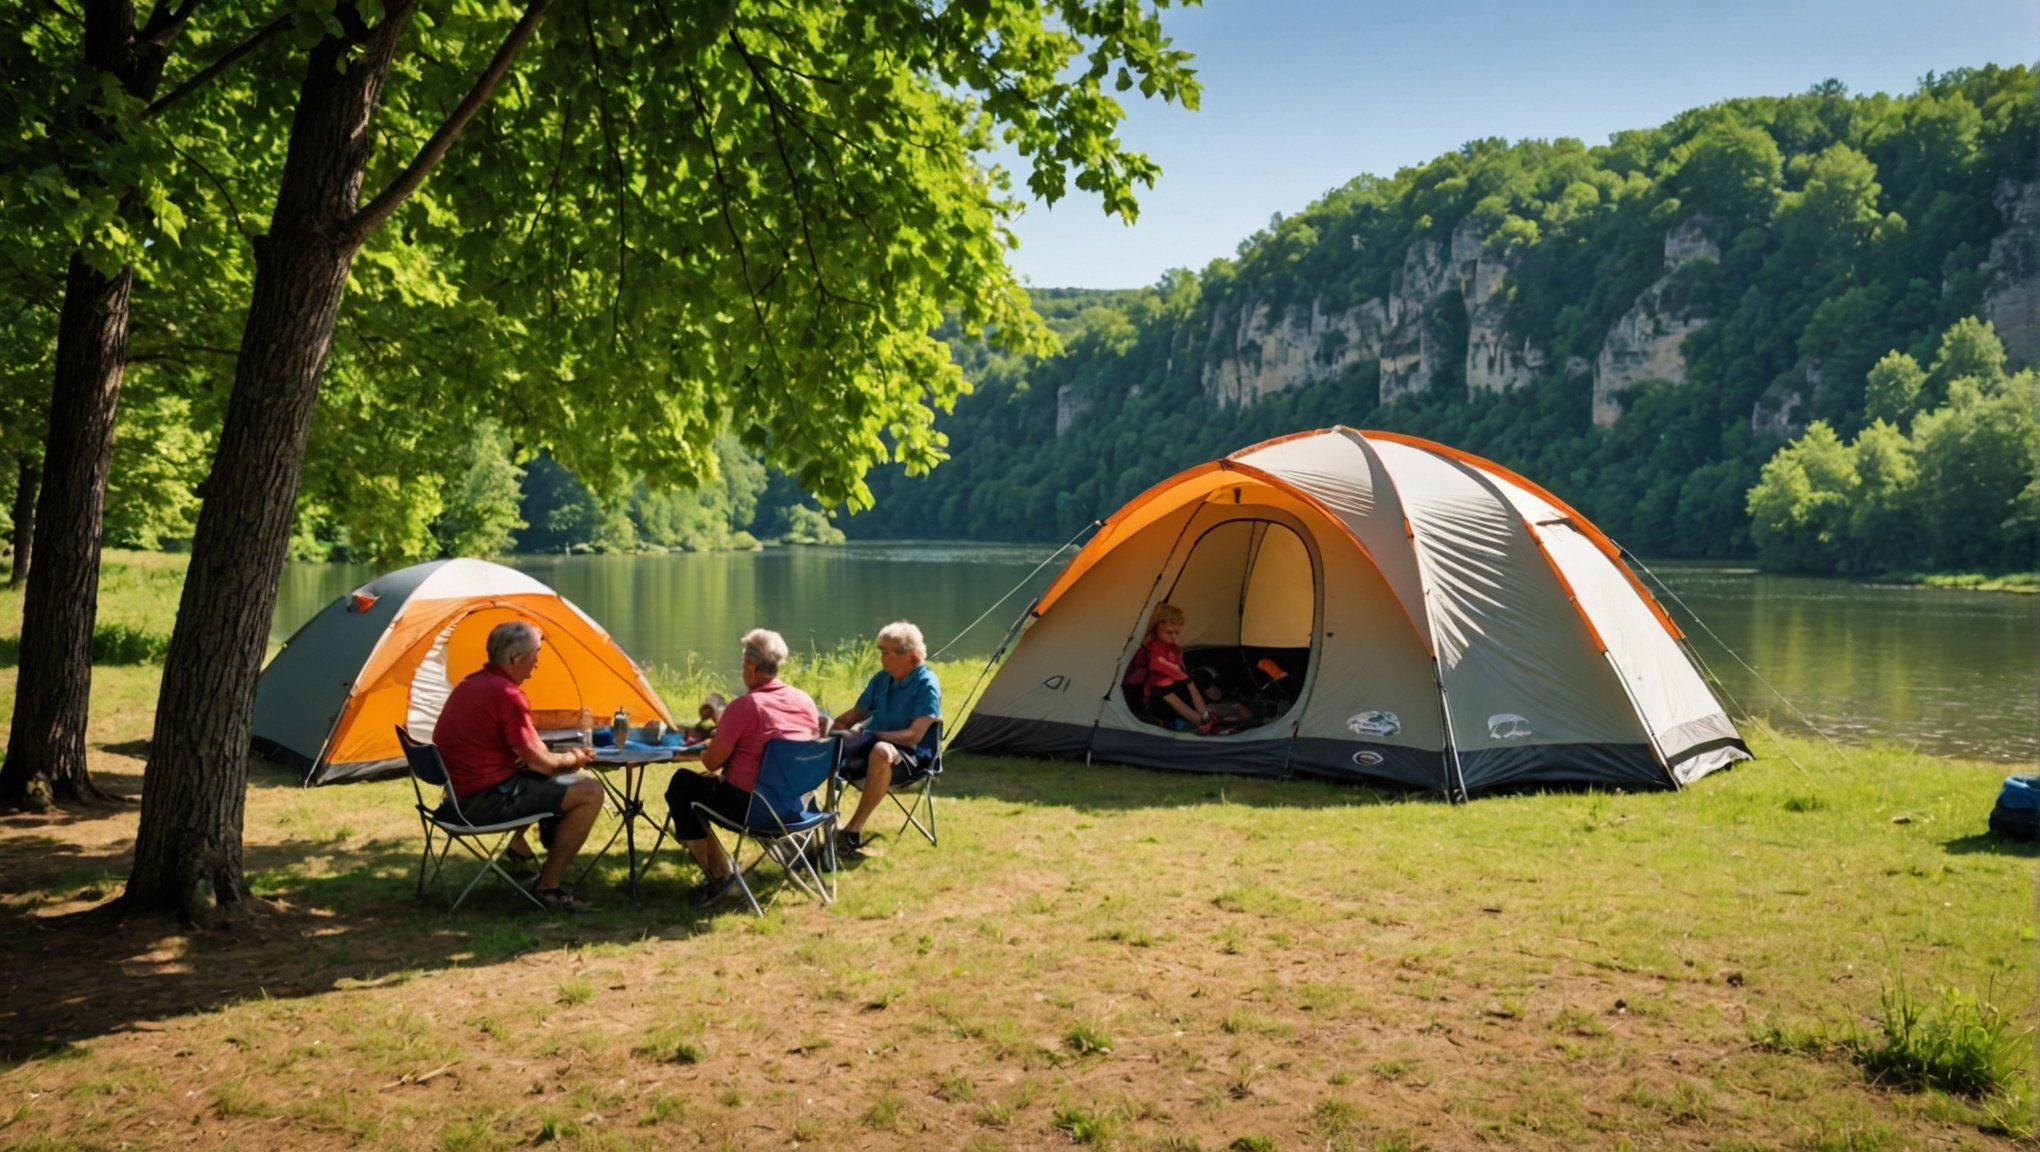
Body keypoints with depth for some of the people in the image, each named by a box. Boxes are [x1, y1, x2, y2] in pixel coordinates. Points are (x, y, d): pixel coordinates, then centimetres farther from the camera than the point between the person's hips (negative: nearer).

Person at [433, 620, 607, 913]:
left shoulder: (469, 685, 12)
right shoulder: (506, 694, -18)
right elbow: (540, 763, -15)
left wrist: (564, 756, 11)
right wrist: (572, 759, 6)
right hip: (486, 802, -10)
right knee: (589, 792, -11)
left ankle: (517, 847, 21)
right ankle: (547, 887, -5)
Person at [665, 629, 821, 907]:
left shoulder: (744, 706, -17)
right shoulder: (805, 701, 2)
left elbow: (712, 762, -11)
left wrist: (705, 749, 13)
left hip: (750, 806, -8)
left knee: (681, 785, 11)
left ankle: (717, 873, 8)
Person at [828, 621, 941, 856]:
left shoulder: (926, 684, -12)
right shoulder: (882, 678, 8)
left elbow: (914, 735, -19)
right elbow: (856, 714, 17)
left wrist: (870, 735, -22)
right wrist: (832, 725, -5)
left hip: (907, 756, -7)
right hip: (869, 748, 7)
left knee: (881, 752, -41)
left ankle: (853, 831, -30)